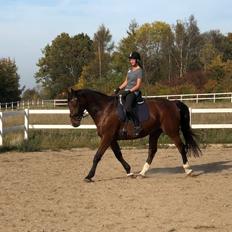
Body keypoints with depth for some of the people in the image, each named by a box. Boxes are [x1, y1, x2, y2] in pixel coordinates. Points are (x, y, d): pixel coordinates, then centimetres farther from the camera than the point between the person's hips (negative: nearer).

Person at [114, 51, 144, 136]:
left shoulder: (139, 71, -6)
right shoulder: (130, 69, 18)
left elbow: (138, 85, -12)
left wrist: (129, 91, -21)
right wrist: (119, 88, 7)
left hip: (133, 92, -9)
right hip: (126, 91, 9)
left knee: (128, 107, -34)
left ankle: (137, 125, -27)